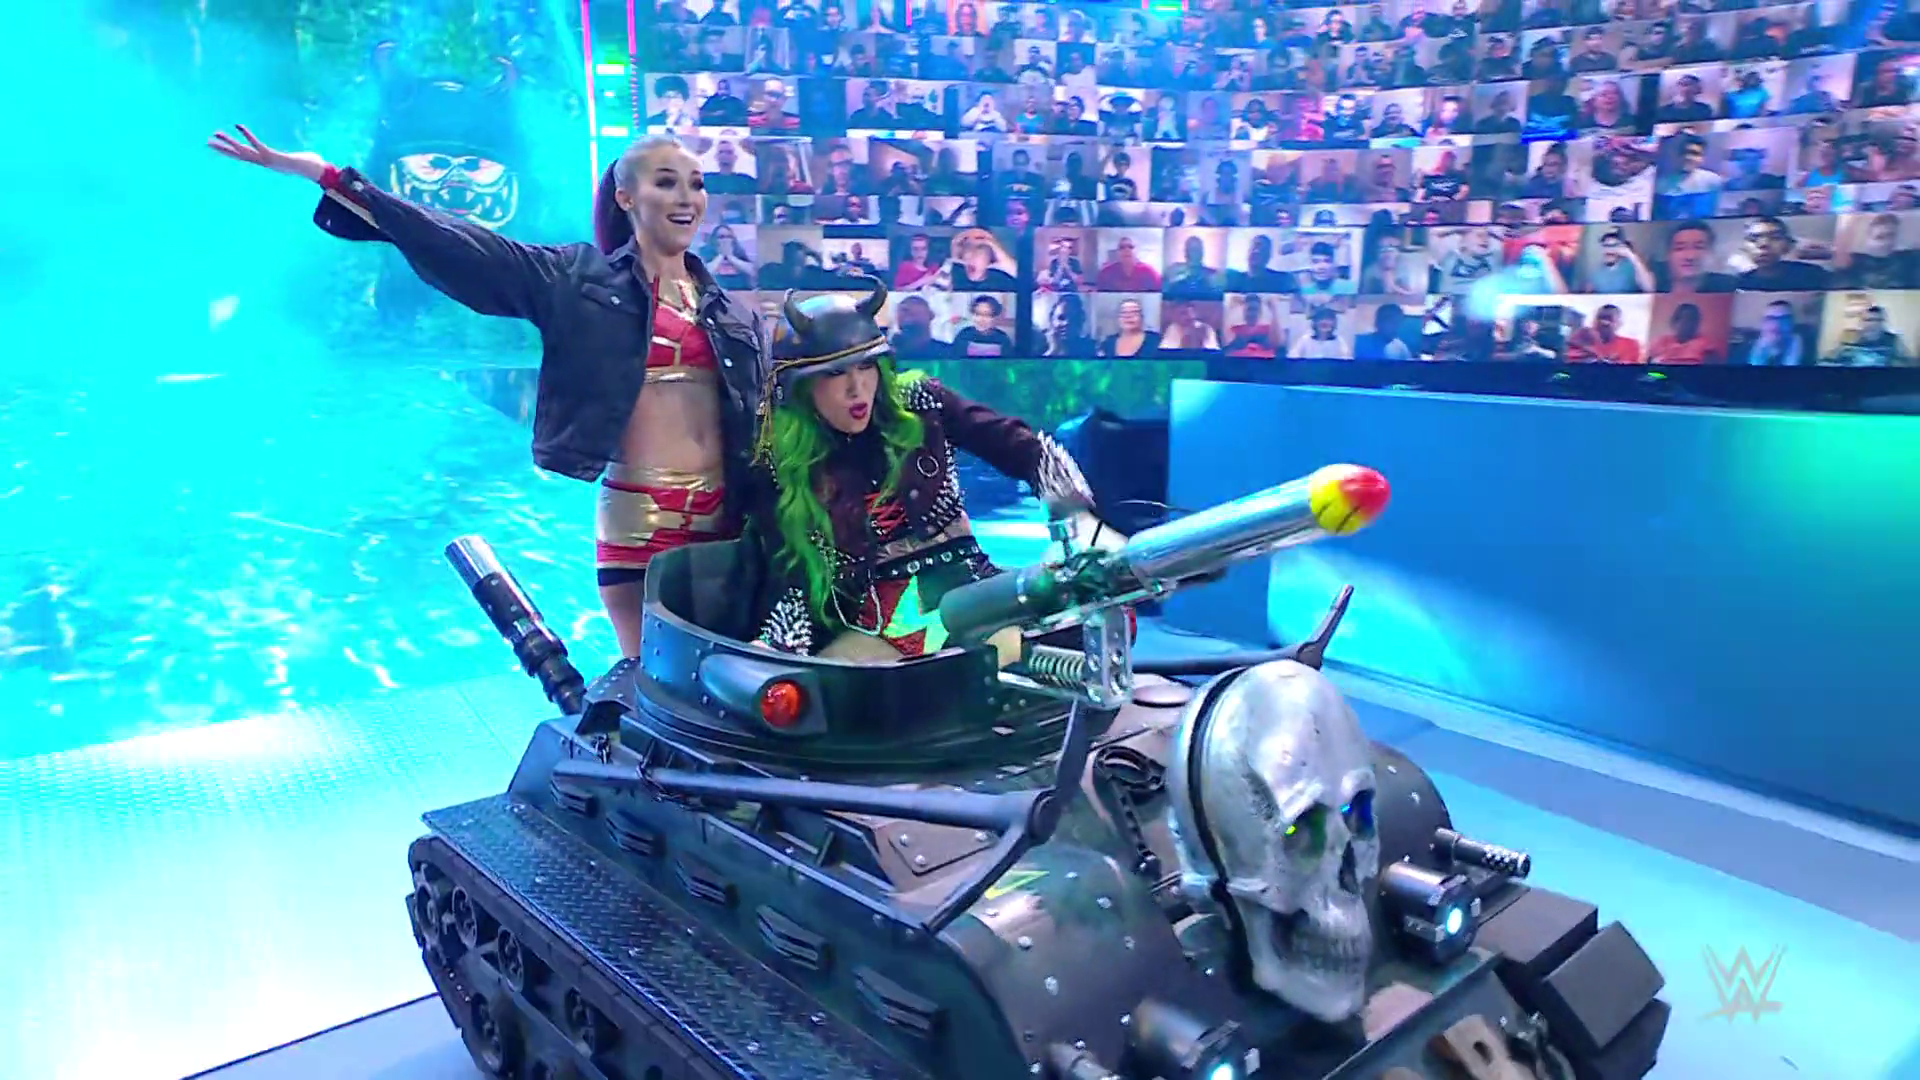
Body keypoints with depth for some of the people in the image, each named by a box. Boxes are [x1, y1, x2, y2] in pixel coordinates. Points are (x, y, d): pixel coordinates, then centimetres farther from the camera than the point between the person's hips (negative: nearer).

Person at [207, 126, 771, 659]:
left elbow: (764, 417, 14)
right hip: (637, 516, -3)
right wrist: (325, 175, -4)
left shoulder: (732, 310, 11)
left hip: (722, 517, 3)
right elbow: (454, 243, -1)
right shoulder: (580, 278, 2)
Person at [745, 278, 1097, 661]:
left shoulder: (918, 404, 2)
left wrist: (1079, 517, -21)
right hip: (872, 626, 1)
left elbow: (1026, 450, -4)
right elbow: (794, 580, -2)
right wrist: (767, 654, -19)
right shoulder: (784, 468, 1)